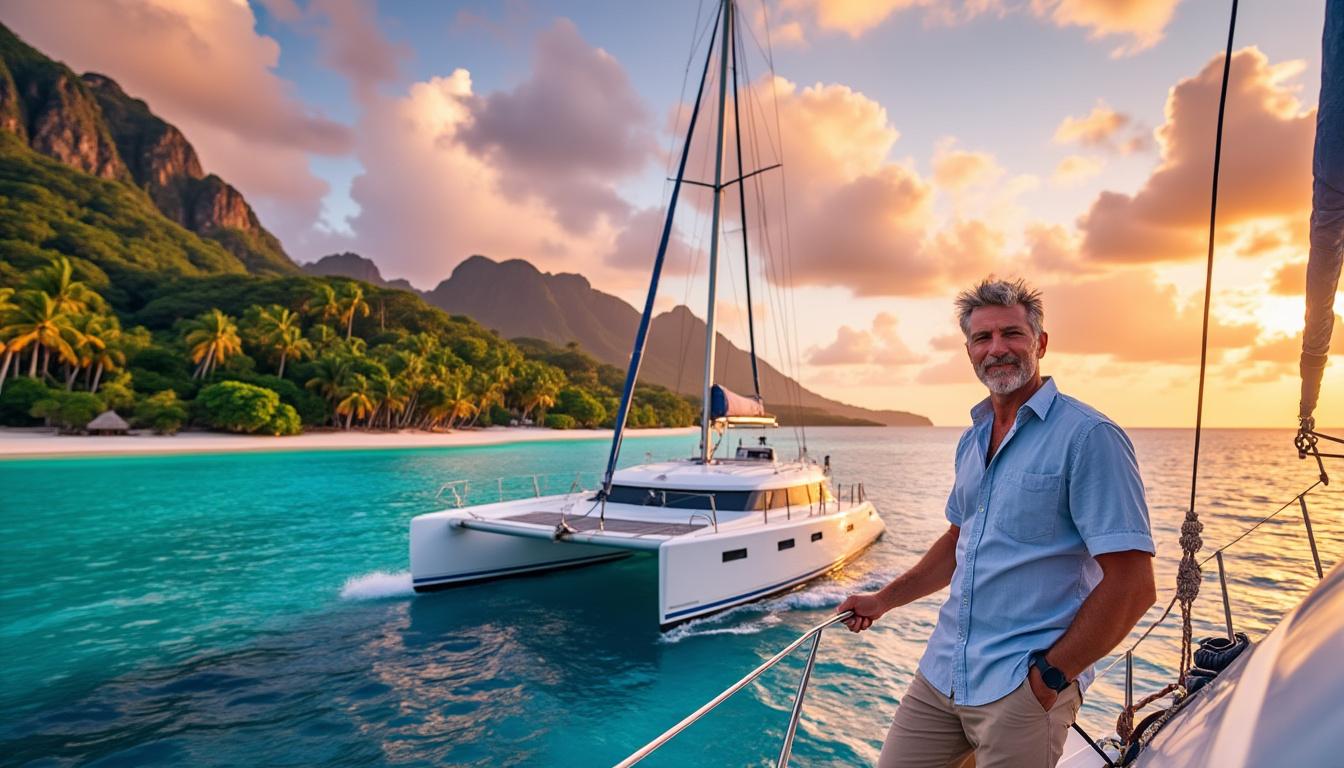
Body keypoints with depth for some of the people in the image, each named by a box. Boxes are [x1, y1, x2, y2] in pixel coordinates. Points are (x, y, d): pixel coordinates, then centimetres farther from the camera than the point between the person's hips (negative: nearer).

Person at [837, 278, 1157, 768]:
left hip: (1021, 687, -6)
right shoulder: (972, 441, 9)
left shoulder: (1087, 436, -13)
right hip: (943, 670, 6)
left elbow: (1132, 585, -17)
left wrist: (1051, 674, -14)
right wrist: (883, 600, 15)